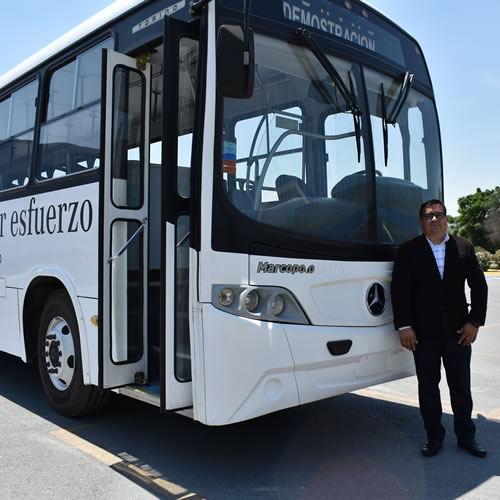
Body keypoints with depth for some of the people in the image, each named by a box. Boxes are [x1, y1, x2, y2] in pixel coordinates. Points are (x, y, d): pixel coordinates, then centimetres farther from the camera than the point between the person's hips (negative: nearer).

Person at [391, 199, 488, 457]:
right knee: (428, 386, 8)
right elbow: (399, 289, -5)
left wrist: (475, 322, -2)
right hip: (424, 333, -1)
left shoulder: (464, 247, 5)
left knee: (461, 386, 12)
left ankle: (466, 435, 28)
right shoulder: (408, 251, -2)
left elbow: (479, 286, 6)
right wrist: (403, 326, -11)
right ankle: (434, 436, 23)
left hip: (458, 330, 2)